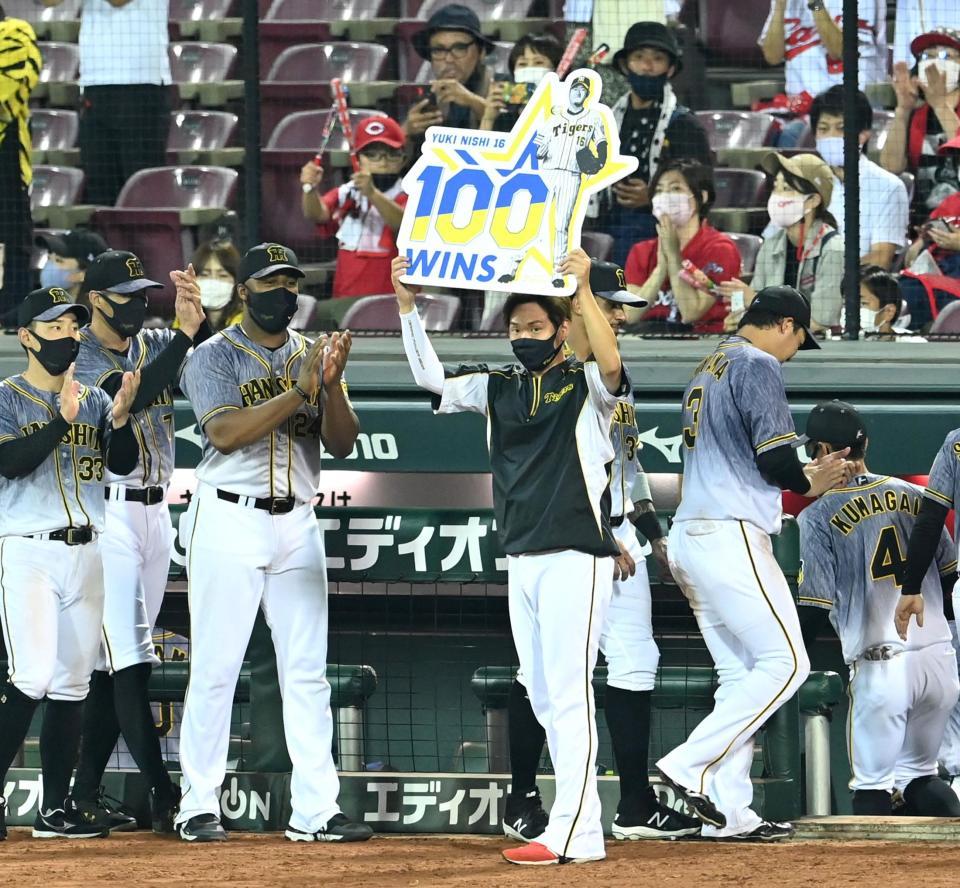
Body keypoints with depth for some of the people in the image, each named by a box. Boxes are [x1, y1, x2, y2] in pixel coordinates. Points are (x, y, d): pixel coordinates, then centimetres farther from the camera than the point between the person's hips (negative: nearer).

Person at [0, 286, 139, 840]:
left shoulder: (94, 401, 14)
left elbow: (123, 464, 3)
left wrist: (120, 417, -14)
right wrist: (63, 419, -25)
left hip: (85, 552, 6)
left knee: (73, 680, 5)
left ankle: (56, 808, 8)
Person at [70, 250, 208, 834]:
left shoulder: (155, 344, 12)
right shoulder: (79, 357, -8)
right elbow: (134, 396, -23)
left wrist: (200, 320, -19)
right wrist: (185, 334, -25)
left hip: (155, 510, 7)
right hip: (106, 515, -7)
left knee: (112, 659, 9)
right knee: (130, 656, -12)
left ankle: (87, 788, 13)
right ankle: (164, 796, -19)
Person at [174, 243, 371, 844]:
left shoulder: (313, 356, 13)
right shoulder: (215, 356, -1)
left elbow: (342, 444, 4)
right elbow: (225, 432, -17)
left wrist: (333, 384, -14)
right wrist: (298, 391, -22)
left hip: (297, 525, 5)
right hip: (230, 520, -5)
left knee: (308, 670, 1)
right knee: (216, 666, -5)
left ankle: (315, 810, 1)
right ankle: (199, 807, 2)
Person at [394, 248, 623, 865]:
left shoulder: (586, 386, -2)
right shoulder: (497, 389, 15)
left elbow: (611, 365, -24)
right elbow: (430, 375, 6)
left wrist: (584, 291, -28)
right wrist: (407, 303, -3)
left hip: (576, 558, -7)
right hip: (522, 560, 7)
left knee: (569, 693, -12)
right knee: (544, 698, 8)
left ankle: (573, 833, -16)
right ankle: (580, 826, 12)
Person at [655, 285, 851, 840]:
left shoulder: (708, 370, 22)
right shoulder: (758, 367, -7)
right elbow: (776, 458, -15)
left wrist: (804, 477, 21)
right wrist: (808, 484, 5)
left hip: (689, 541, 10)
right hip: (731, 538, -10)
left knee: (741, 674, 9)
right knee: (785, 662, -7)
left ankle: (730, 811, 4)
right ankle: (691, 764, -13)